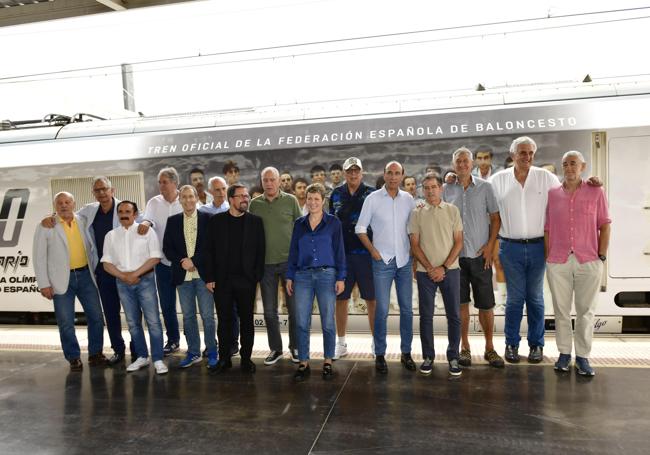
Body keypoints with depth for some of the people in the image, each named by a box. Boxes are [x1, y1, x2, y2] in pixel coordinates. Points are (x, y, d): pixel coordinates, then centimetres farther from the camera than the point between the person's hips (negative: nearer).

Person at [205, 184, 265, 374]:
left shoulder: (255, 221, 4)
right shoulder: (216, 221, 4)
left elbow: (260, 250, 2)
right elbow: (209, 250, 3)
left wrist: (257, 276, -5)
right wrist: (209, 278, -3)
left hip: (246, 280, 0)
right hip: (222, 280, 0)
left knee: (247, 320, 7)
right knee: (224, 320, 7)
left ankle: (246, 358, 19)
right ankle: (224, 358, 20)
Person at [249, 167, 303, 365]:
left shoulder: (290, 201, 0)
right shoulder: (255, 203, 4)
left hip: (289, 260, -2)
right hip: (265, 263, 2)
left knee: (294, 307, 5)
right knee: (269, 310, 9)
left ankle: (295, 347, 21)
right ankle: (275, 348, 24)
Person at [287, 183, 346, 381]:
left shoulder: (333, 222, 2)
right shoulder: (299, 223, 10)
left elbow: (339, 251, 0)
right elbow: (293, 251, 11)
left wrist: (341, 277, -5)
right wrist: (289, 277, 6)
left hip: (326, 275, -2)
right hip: (303, 276, 2)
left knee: (328, 322, 4)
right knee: (302, 322, 2)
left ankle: (328, 362, 19)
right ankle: (303, 363, 15)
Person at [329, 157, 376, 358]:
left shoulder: (371, 194, 2)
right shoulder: (336, 194, 9)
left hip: (366, 253, -2)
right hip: (341, 253, 2)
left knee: (372, 299, 4)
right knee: (340, 299, 8)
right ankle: (341, 344, 22)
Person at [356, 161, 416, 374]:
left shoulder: (408, 199, 6)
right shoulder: (373, 199, -2)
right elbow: (360, 228, 1)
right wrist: (373, 251, -7)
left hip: (404, 260, 3)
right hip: (382, 261, -3)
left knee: (407, 308, 8)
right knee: (382, 310, -1)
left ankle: (406, 352, 22)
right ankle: (380, 354, 13)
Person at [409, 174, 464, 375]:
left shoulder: (452, 210, 3)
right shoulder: (417, 214, 4)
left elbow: (458, 242, 1)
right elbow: (415, 245, 2)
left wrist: (444, 267, -8)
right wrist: (430, 268, -7)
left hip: (450, 270, 0)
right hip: (425, 272, 0)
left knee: (454, 315, 3)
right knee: (426, 316, 6)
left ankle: (453, 357, 16)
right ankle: (428, 357, 18)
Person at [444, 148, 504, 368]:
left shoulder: (485, 187, 2)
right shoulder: (446, 190, 5)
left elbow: (495, 218, 3)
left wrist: (490, 245, -6)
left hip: (480, 254, -1)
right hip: (455, 254, 1)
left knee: (486, 304, 4)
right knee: (461, 303, 7)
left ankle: (489, 348, 19)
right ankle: (464, 348, 19)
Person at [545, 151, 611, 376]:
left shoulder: (596, 192, 4)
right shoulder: (552, 194, 6)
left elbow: (605, 225, 4)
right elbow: (547, 228, 7)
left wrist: (602, 256, -1)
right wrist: (548, 257, 1)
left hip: (589, 261, -1)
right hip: (558, 262, 1)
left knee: (586, 310, 6)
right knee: (561, 310, 7)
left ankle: (583, 356, 17)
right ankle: (564, 353, 19)